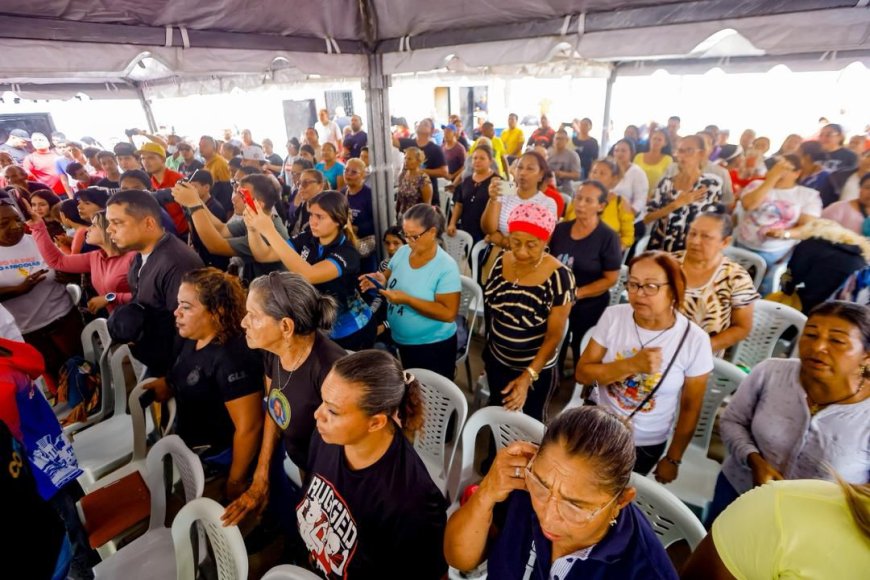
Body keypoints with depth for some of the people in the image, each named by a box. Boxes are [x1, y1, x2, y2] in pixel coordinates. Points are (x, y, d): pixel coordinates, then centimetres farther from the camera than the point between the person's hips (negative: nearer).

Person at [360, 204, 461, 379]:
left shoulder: (446, 266, -22)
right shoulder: (402, 252, -3)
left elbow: (449, 313, -25)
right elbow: (390, 277, 12)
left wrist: (407, 299, -30)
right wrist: (381, 281, -13)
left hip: (433, 346, -6)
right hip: (401, 341, 6)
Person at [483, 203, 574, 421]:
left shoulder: (559, 276, -25)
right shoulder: (501, 262, -11)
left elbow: (554, 335, -22)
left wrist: (528, 376, -30)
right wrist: (487, 347, 11)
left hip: (536, 369, -4)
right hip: (496, 360, 4)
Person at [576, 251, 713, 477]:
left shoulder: (694, 340, -19)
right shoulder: (613, 316, -16)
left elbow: (690, 408, -7)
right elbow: (582, 373, -15)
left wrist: (673, 459, 1)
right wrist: (632, 365, -28)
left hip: (646, 444, -1)